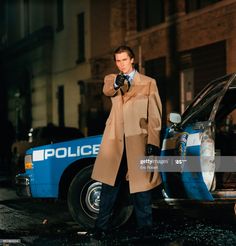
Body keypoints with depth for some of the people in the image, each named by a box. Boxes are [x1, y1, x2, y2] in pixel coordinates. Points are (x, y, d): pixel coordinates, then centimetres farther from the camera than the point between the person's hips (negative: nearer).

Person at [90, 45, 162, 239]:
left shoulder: (148, 83, 10)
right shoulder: (111, 79, 15)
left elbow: (155, 115, 5)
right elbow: (107, 91, -10)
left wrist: (153, 142, -5)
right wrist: (116, 83, -34)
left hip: (138, 140, -1)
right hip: (115, 141, 2)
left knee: (141, 187, -1)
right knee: (109, 185, 2)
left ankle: (145, 228, 5)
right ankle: (102, 227, 6)